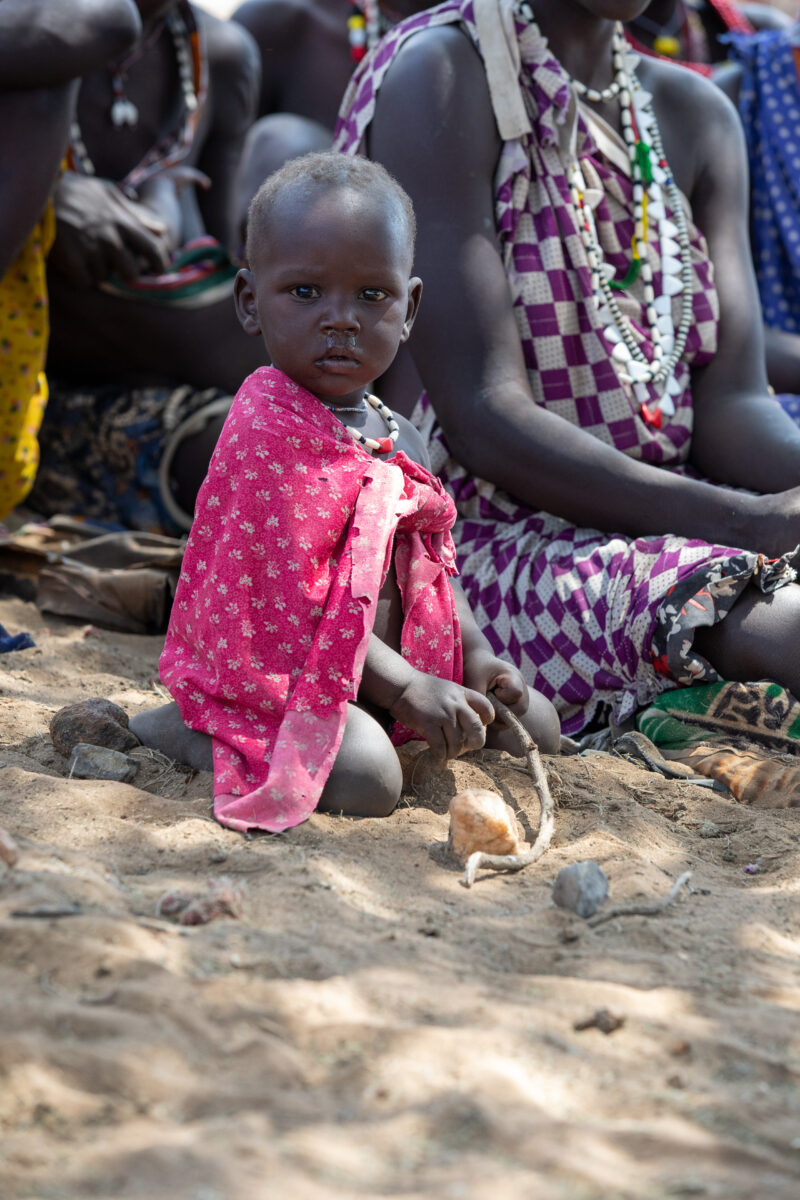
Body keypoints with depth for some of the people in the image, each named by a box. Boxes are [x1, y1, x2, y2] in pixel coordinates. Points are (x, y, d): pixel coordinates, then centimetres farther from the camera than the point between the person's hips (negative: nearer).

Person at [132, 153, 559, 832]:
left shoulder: (397, 439, 8)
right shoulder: (267, 437, -21)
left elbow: (429, 566, 17)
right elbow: (288, 601, -24)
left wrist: (474, 652, -1)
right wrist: (406, 689, -23)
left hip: (375, 673, 9)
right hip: (268, 673, -9)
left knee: (535, 725, 11)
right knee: (367, 777, -33)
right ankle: (169, 730, -9)